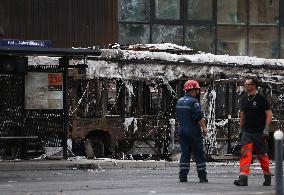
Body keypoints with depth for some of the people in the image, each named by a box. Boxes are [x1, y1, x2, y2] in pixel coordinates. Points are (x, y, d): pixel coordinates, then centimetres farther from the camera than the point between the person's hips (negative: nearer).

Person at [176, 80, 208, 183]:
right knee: (198, 154, -1)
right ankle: (202, 177, 1)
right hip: (193, 131, -7)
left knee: (185, 153, 9)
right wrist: (204, 128, -9)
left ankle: (183, 176, 4)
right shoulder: (193, 102, -13)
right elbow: (199, 117, -17)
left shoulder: (179, 101, 12)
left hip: (182, 130, 7)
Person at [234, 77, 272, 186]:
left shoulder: (261, 99, -8)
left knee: (262, 155, 7)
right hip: (246, 132, 4)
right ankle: (243, 179, -18)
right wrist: (241, 128, 18)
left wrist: (266, 129, -15)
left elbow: (269, 113, -8)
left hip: (259, 132, -4)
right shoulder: (244, 99, 10)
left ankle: (267, 177, 23)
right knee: (245, 154, -11)